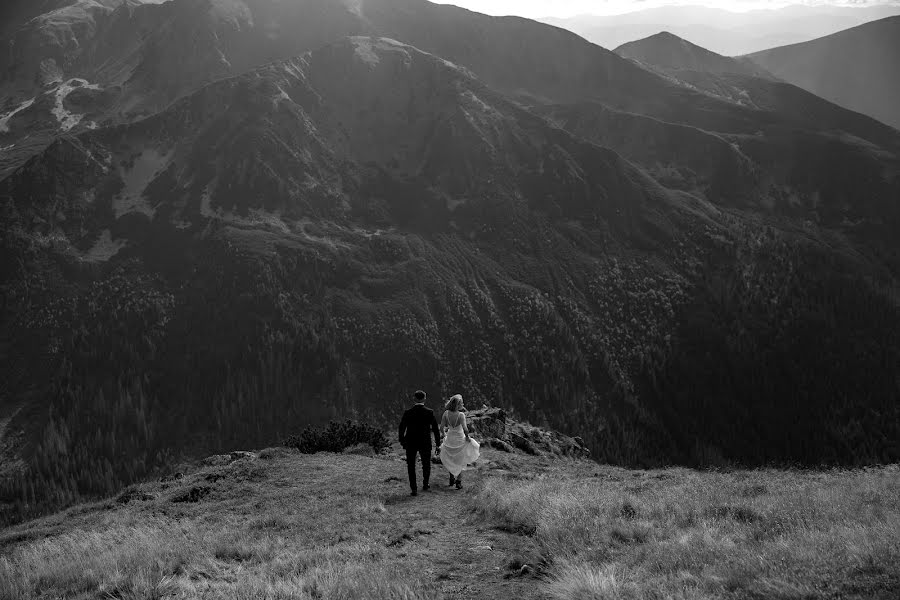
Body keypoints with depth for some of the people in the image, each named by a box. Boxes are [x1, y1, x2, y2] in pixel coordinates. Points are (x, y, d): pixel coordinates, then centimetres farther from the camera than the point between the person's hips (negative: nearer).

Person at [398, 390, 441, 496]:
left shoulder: (408, 413, -7)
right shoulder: (430, 412, -9)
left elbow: (401, 428, -2)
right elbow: (435, 429, -7)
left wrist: (402, 441, 13)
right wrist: (437, 444, 1)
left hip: (410, 443, 0)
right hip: (425, 443, 0)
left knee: (411, 467, 9)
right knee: (426, 465, 22)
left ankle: (414, 489, 4)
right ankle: (425, 485, 36)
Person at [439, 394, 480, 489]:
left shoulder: (446, 413, -12)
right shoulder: (461, 415, -24)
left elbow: (442, 428, -8)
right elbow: (465, 429, -32)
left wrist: (444, 433, 12)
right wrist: (467, 436, -14)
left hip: (449, 439, 4)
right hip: (460, 440, -4)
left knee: (451, 460, 26)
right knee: (460, 461, 17)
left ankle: (452, 479, 35)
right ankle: (458, 481, 17)